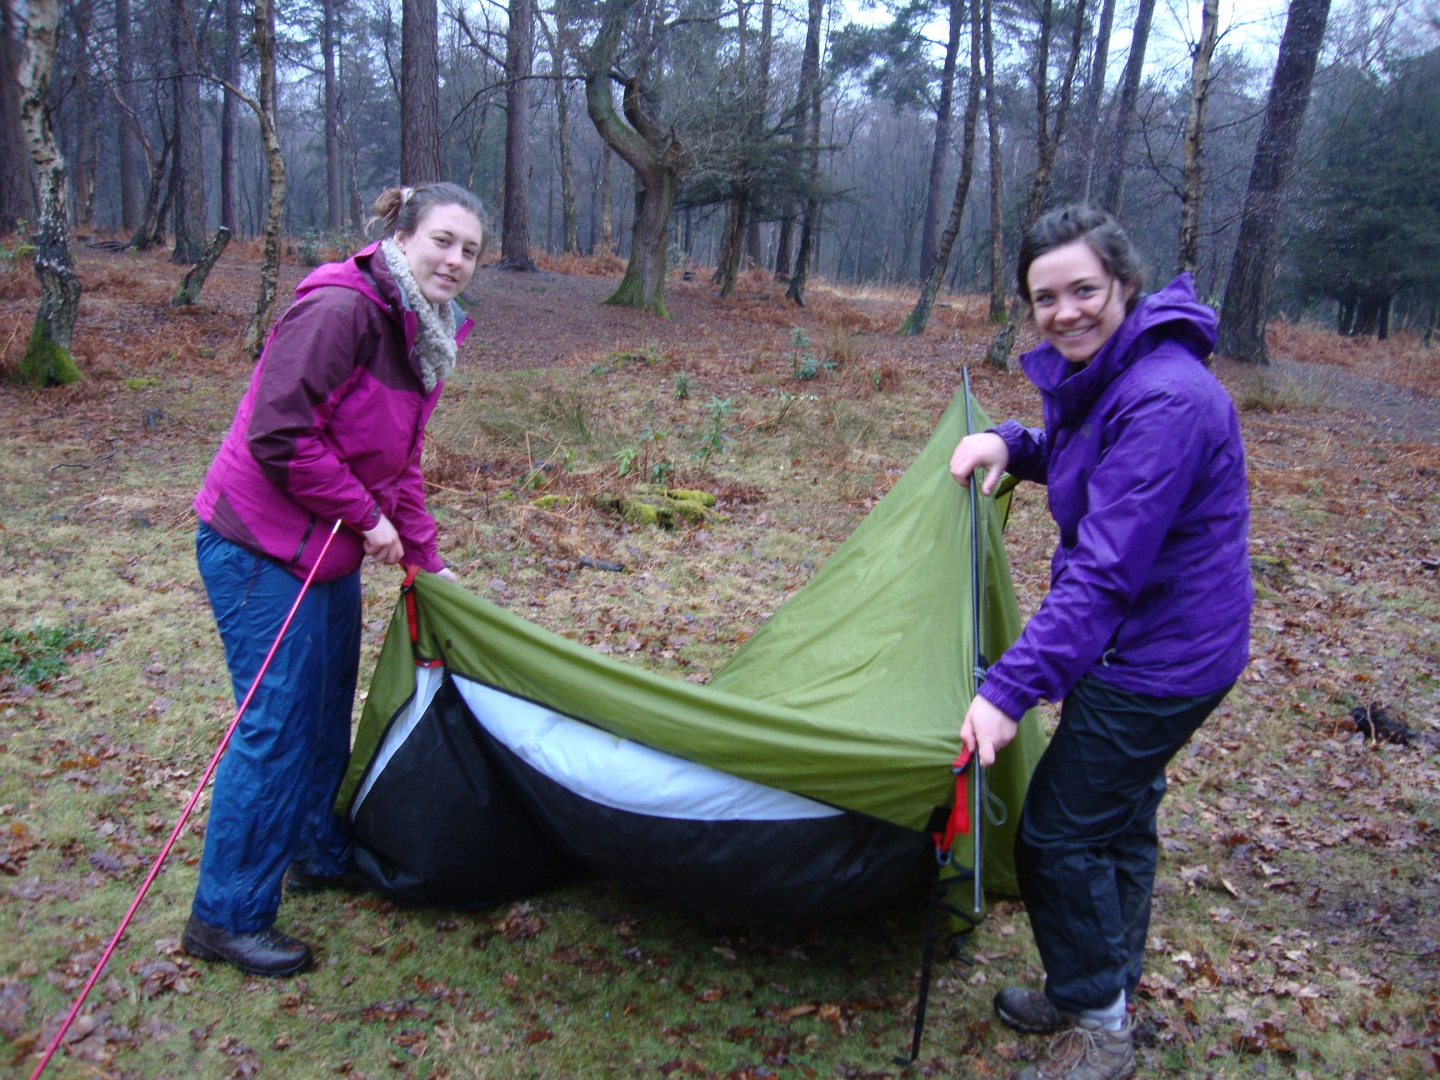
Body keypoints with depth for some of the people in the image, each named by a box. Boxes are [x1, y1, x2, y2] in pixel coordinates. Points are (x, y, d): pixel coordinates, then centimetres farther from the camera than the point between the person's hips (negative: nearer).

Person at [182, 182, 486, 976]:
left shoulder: (426, 336, 8)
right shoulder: (339, 308, -22)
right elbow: (279, 436, -25)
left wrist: (426, 560, 12)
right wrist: (366, 518, -17)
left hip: (330, 550, 9)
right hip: (260, 546, -9)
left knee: (329, 708, 19)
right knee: (277, 721, -5)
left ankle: (321, 855, 40)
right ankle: (225, 917, 11)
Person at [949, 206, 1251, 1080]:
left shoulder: (1163, 400, -28)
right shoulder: (1100, 373, 2)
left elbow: (1105, 571, -32)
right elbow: (1082, 461, 21)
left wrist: (1011, 687, -33)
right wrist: (1010, 443, 0)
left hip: (1159, 657, -10)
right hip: (1147, 645, 10)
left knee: (1059, 834, -1)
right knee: (1119, 822, 22)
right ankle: (1101, 991, 42)